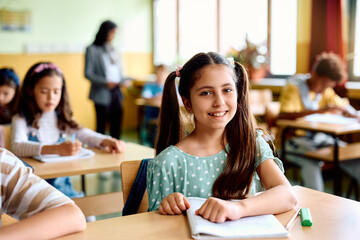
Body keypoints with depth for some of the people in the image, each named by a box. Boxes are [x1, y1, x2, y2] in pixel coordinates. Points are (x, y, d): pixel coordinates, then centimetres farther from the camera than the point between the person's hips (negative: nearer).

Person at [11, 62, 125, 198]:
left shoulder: (62, 119, 15)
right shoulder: (21, 120, -3)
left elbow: (82, 133, 6)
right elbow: (17, 147, -21)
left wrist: (106, 141, -17)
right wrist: (56, 149, -37)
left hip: (62, 185, 4)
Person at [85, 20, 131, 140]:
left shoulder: (113, 50, 15)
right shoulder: (92, 50, -3)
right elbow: (88, 73, -8)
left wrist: (124, 81, 0)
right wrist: (105, 82, -19)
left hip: (116, 92, 6)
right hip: (102, 94, -6)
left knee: (116, 124, 7)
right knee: (101, 125, -1)